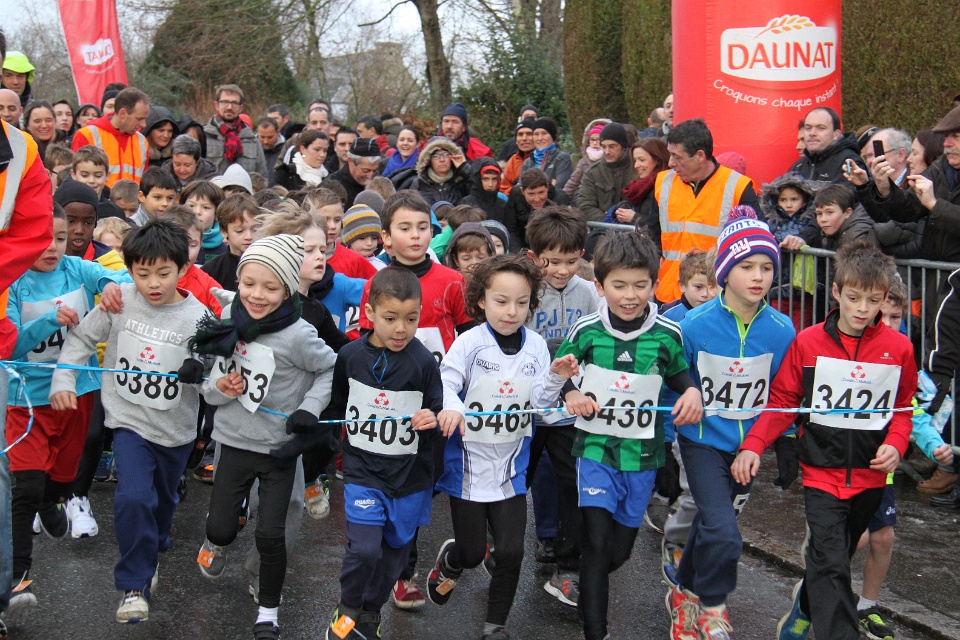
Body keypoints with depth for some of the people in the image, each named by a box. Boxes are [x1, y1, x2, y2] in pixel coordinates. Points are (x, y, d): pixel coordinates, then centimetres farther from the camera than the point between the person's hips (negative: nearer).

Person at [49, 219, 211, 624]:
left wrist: (200, 372, -32)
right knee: (134, 497, -21)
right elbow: (81, 339, 1)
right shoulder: (120, 301, -11)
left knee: (163, 500, 22)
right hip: (131, 421, -1)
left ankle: (152, 553, 54)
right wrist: (63, 381, -8)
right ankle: (135, 584, -5)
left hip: (176, 427, 1)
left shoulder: (196, 317, -15)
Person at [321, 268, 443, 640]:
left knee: (394, 550, 13)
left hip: (409, 474, 1)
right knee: (364, 548, -13)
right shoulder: (350, 357, -5)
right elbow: (336, 405, 13)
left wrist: (432, 421, -23)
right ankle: (347, 609, 15)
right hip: (362, 469, -1)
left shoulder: (424, 362, -10)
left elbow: (438, 416, -3)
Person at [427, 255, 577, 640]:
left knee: (511, 552, 1)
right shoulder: (470, 342, -11)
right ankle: (450, 561, 46)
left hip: (511, 469, 2)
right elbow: (446, 383, -17)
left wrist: (555, 379, -18)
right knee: (472, 553, 8)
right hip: (469, 464, -2)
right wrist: (451, 406, -38)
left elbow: (539, 405, 0)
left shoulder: (536, 347, -1)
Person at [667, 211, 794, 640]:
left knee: (711, 524, 20)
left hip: (749, 444, 4)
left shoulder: (782, 330, -10)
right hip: (703, 441, -4)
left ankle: (685, 595, 45)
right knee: (723, 535, -18)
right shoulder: (694, 326, -17)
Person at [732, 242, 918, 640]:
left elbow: (903, 408, 10)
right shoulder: (808, 342, -6)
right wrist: (753, 445, -10)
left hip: (870, 475, 3)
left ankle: (805, 606, 44)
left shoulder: (898, 348, -2)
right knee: (831, 564, -12)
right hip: (821, 470, -2)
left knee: (833, 557, 19)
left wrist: (895, 444, -8)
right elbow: (782, 401, 0)